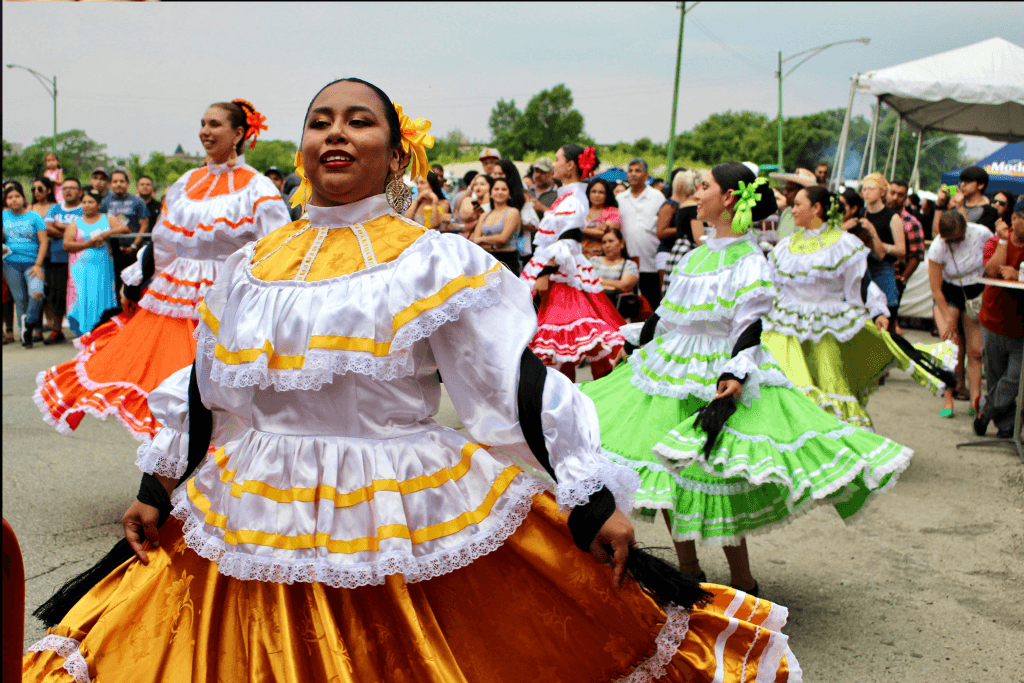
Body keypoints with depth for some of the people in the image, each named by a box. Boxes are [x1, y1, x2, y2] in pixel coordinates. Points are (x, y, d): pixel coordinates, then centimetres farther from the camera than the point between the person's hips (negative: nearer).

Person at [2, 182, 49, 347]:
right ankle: (26, 334, 11)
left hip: (32, 263, -2)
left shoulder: (34, 217, 4)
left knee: (36, 293, -25)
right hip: (11, 263, 2)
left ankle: (29, 322, -3)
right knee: (19, 299, 1)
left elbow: (43, 242, -1)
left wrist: (38, 265, -9)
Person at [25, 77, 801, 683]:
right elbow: (202, 391, 19)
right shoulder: (249, 268, 9)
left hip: (412, 523, -4)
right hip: (256, 528, 4)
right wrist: (157, 494, 22)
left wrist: (595, 501, -10)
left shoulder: (439, 263, -4)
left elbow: (521, 385, -7)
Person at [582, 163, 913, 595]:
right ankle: (688, 572, 25)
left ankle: (743, 584, 10)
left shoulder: (749, 261, -8)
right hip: (669, 371, 8)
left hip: (714, 377, -7)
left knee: (714, 481, -8)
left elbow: (751, 326, -15)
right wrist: (644, 352, 23)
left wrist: (736, 374, -27)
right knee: (666, 476, 9)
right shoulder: (696, 256, 13)